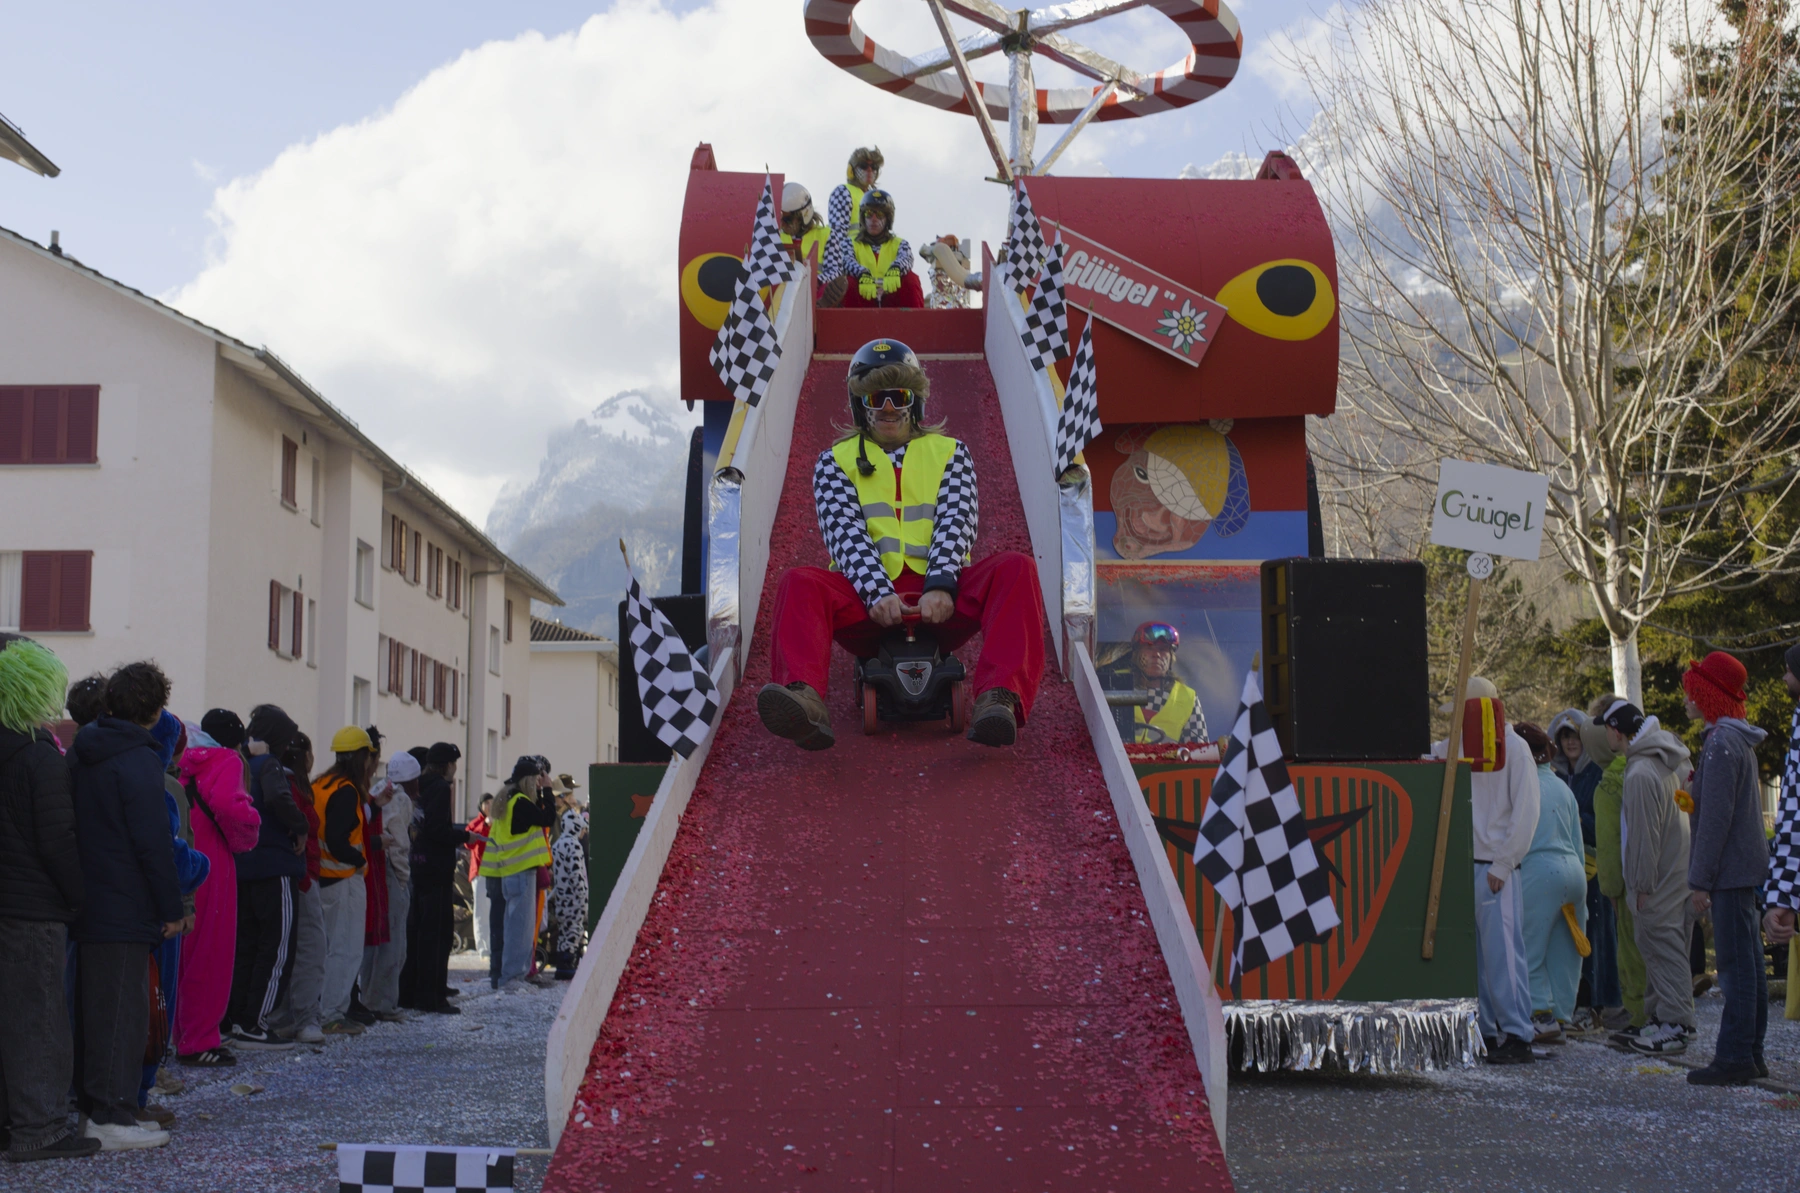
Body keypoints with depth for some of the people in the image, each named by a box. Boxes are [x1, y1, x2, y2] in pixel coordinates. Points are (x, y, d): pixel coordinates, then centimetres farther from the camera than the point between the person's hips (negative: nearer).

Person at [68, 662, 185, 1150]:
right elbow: (154, 843, -17)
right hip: (126, 909, -8)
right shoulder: (138, 760, -14)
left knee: (95, 1008, 15)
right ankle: (112, 1118, -3)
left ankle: (93, 1107, 21)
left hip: (87, 904, 9)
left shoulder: (80, 755, 12)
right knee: (122, 1011, -4)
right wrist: (172, 909, -11)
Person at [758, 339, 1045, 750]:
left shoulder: (950, 454, 19)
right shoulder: (835, 461, 16)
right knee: (798, 584, -30)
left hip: (939, 606, 1)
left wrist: (941, 587, -20)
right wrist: (877, 593, -21)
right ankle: (805, 702, -56)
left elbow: (955, 524, 2)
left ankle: (1000, 698, -48)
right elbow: (846, 534, -1)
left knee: (1017, 569, -27)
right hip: (867, 601, -1)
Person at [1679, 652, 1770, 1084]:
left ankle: (1734, 1057, -9)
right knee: (1749, 963, 11)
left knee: (1735, 964, -9)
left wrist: (1700, 880, -17)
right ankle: (1751, 1054, 16)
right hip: (1745, 870, 10)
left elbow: (1716, 817, -18)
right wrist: (1705, 876, 21)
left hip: (1729, 870, -10)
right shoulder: (1738, 739, 17)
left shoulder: (1722, 743, -15)